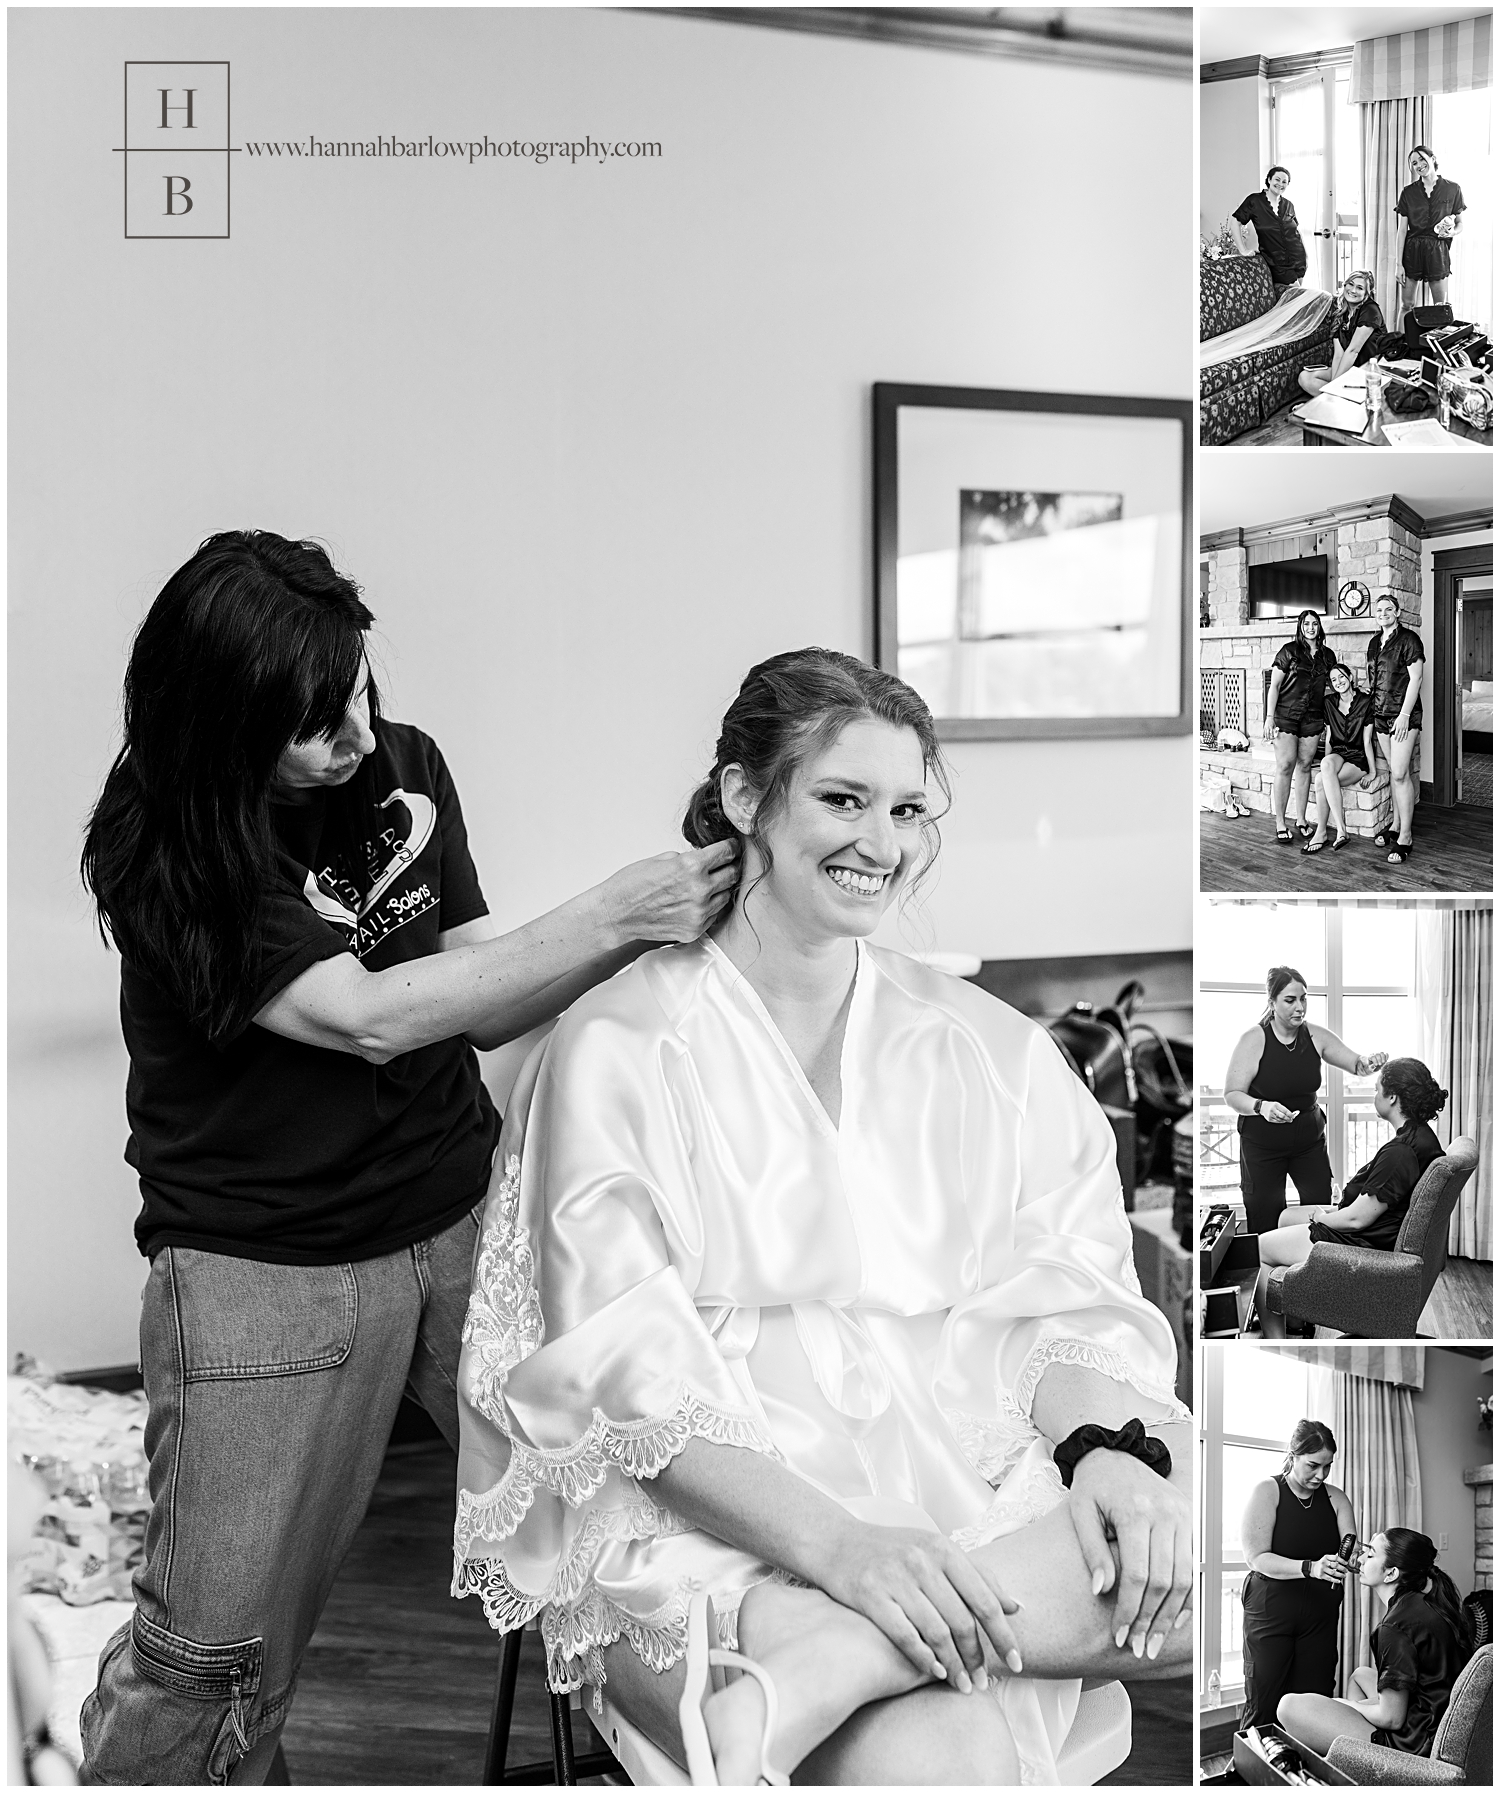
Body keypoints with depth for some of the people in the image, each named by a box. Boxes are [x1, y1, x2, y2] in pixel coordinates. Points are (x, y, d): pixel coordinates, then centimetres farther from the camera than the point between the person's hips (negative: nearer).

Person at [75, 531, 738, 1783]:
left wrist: (663, 920, -12)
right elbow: (368, 1017, -22)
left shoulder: (406, 769, 1)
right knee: (214, 1653, -1)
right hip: (269, 1268, -4)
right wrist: (617, 914, -22)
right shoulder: (159, 852, -14)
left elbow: (482, 1008, 4)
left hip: (463, 1217, 4)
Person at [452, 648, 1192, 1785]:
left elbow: (1063, 1305, 9)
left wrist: (1109, 1445, -15)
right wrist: (831, 1542, -22)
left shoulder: (991, 1051, 15)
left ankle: (816, 1668, -27)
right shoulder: (618, 1050, 2)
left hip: (968, 1499, 6)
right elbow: (627, 1378, -7)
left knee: (1168, 1562, -28)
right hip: (704, 1527, -6)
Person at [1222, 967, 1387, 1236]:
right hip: (1262, 1145, -3)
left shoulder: (1315, 1036, -3)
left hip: (1309, 1140, 3)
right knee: (1265, 1222, -2)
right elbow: (1232, 1094, -12)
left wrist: (1368, 1064, -24)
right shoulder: (1253, 1041, -14)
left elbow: (1355, 1064, 0)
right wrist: (1261, 1107, -32)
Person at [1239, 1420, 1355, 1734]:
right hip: (1271, 1611, -4)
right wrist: (1311, 1568, -26)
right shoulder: (1267, 1492, -5)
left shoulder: (1336, 1499, 9)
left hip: (1321, 1614, 4)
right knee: (1263, 1703, -3)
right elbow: (1257, 1557, -13)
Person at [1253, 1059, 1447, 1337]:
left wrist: (1322, 1218, -7)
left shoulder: (1400, 1152, -31)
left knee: (1258, 1250, 1)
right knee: (1287, 1217, 27)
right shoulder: (1422, 1134, 1)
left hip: (1362, 1242, -11)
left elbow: (1358, 1218, -26)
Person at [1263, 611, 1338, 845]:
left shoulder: (1327, 655, 10)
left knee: (1304, 766, 6)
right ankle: (1280, 824, -6)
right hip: (1286, 716, -4)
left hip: (1312, 718, 4)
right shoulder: (1289, 651, -2)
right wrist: (1269, 717, -10)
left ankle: (1300, 820, 15)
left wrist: (1327, 720, 13)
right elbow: (1274, 686, -3)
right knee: (1285, 766, -9)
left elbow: (1329, 688, 17)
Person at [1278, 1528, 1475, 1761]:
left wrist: (1347, 1705, -1)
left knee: (1290, 1707, -11)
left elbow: (1391, 1717, -17)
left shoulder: (1396, 1628, -21)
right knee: (1360, 1675, 36)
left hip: (1414, 1745, -10)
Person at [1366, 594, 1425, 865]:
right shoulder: (1374, 643, 13)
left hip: (1404, 715, -7)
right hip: (1381, 714, 7)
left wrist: (1404, 715, -16)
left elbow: (1415, 678, -12)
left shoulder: (1409, 639, -8)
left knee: (1400, 774, -11)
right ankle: (1396, 825, 19)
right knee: (1395, 772, 12)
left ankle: (1405, 838, -9)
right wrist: (1372, 707, 13)